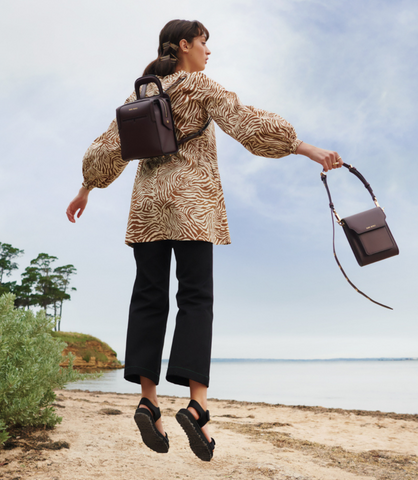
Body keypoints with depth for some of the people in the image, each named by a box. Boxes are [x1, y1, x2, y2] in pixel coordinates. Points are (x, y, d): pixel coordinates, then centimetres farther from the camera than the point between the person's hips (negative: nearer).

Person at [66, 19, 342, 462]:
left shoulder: (141, 93, 17)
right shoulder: (200, 85, 1)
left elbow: (109, 145, 18)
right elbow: (247, 122, -10)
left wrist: (85, 189, 29)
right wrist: (308, 149, -12)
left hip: (147, 200, 5)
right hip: (192, 198, -5)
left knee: (149, 297, 3)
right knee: (195, 297, -7)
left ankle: (148, 397, -3)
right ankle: (197, 404, -16)